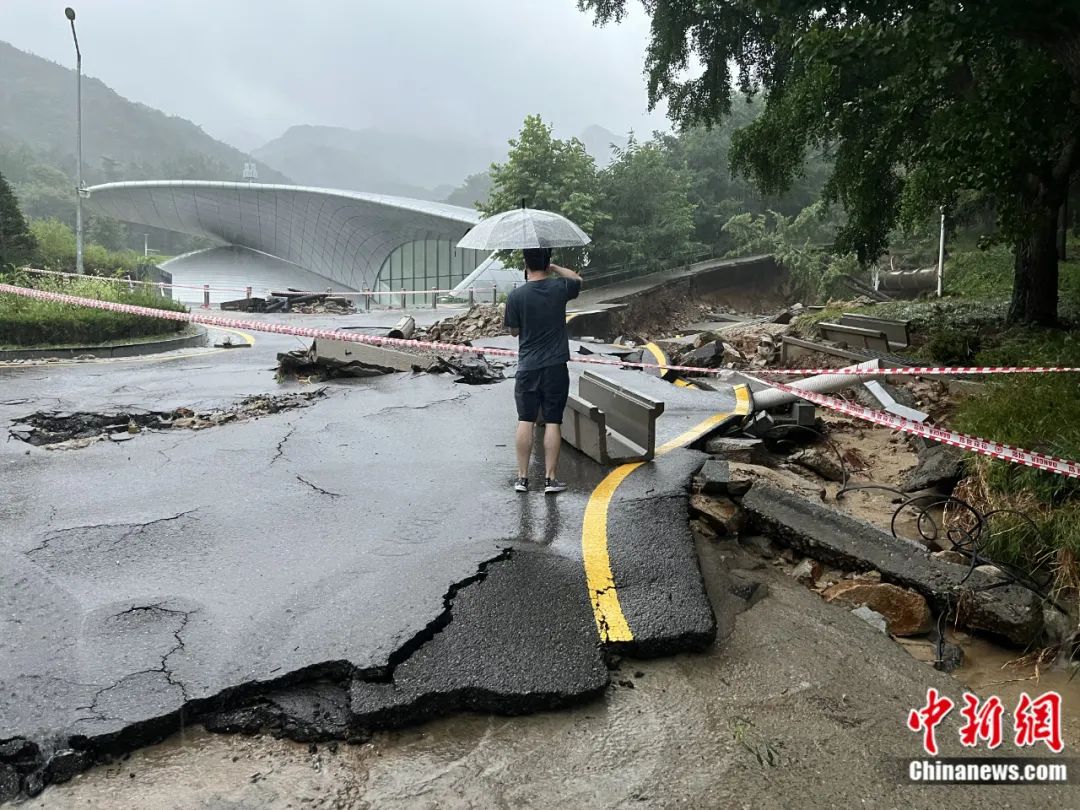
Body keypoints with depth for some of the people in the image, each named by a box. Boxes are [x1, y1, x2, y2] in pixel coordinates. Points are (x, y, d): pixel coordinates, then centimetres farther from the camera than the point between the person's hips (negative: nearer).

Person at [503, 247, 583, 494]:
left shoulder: (516, 296, -9)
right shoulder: (559, 288, -5)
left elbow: (514, 331, 3)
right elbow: (577, 278, 18)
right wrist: (552, 267, 16)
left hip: (527, 367, 0)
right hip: (555, 366, 0)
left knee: (525, 421, 7)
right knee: (553, 422, 4)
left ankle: (522, 477, 12)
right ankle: (550, 478, 6)